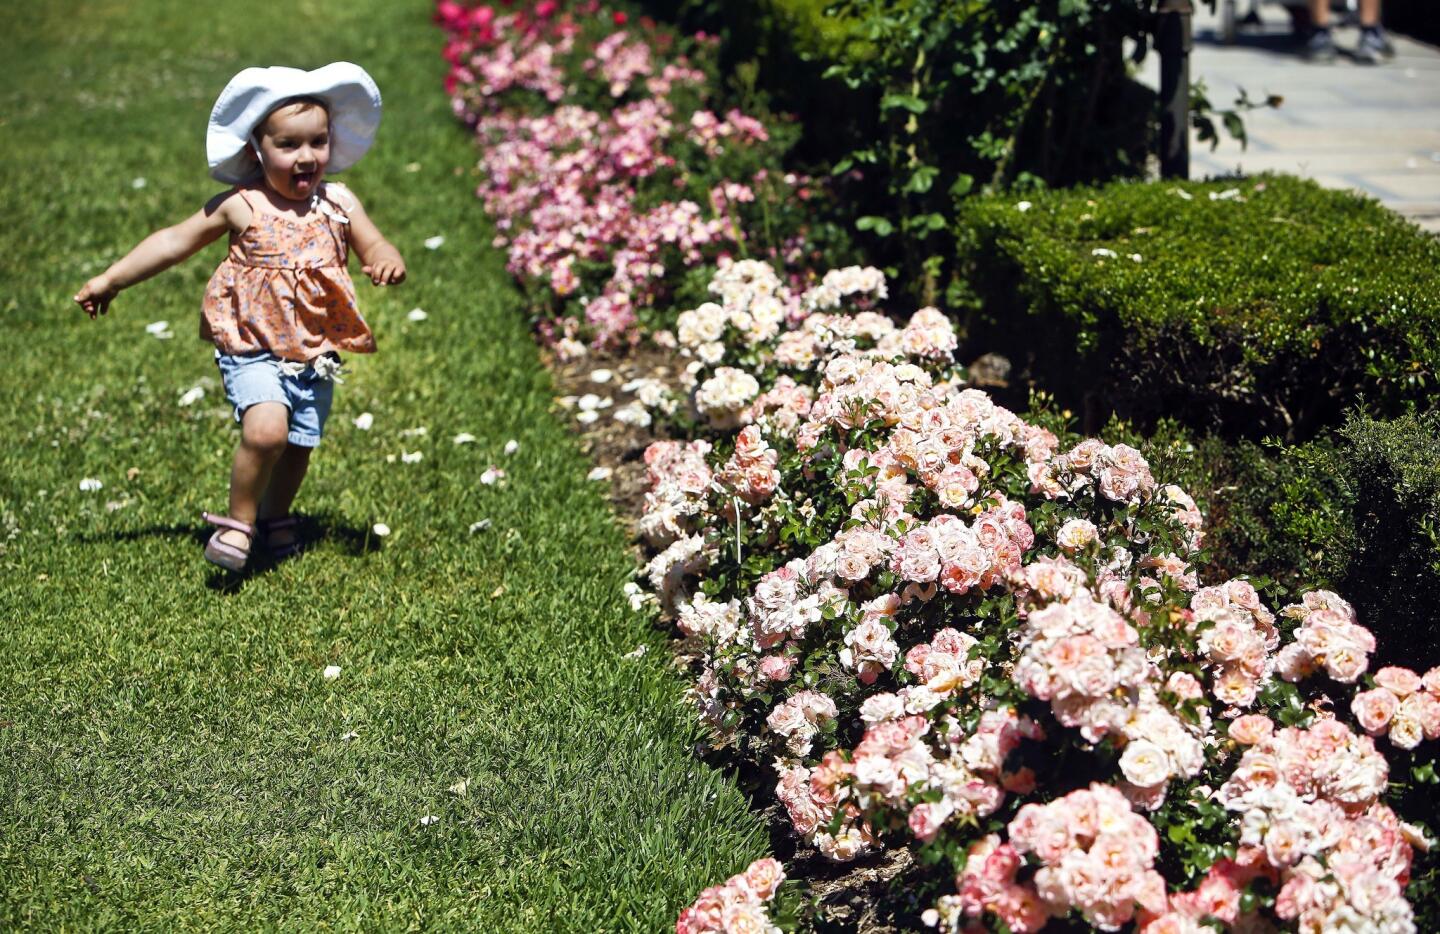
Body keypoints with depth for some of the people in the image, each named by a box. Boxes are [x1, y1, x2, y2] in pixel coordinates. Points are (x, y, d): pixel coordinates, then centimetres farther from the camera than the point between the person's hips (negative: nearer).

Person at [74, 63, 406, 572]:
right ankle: (238, 522, -1)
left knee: (299, 446, 11)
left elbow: (375, 246, 1)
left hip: (315, 353, 3)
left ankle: (275, 517, 41)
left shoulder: (338, 203, 0)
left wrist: (387, 260, -25)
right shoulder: (239, 206, -6)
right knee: (265, 430, -24)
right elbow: (175, 241, 2)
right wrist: (111, 280, 5)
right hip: (252, 349, -3)